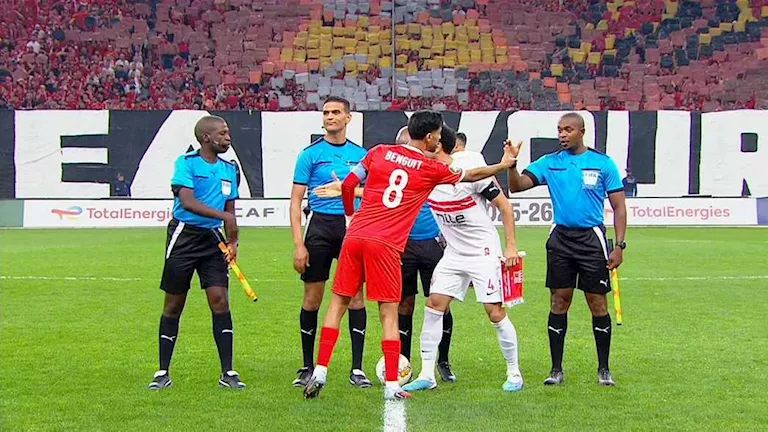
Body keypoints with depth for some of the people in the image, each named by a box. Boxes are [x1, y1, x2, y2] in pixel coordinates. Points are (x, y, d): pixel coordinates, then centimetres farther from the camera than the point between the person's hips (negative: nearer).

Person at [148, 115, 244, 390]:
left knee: (220, 300, -5)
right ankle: (163, 373, 12)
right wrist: (222, 215, -28)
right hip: (184, 235, -4)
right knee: (174, 304, 2)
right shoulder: (186, 162, -7)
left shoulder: (229, 169, 11)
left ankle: (227, 373, -1)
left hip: (212, 238, 4)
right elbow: (187, 201, -20)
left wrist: (233, 241, 0)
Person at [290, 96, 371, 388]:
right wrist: (298, 244, -9)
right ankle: (308, 367, 14)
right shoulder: (310, 154, 1)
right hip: (320, 225, -2)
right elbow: (296, 201, -1)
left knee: (355, 295, -1)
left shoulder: (361, 154, 9)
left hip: (353, 226, 2)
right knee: (312, 297, 1)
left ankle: (357, 369, 5)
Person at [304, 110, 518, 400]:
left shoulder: (379, 152, 10)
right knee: (389, 313, 3)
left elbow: (347, 185, 10)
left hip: (355, 236, 3)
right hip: (386, 245, -3)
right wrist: (504, 164, 36)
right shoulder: (433, 169, 4)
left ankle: (319, 373, 6)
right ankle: (392, 386, 2)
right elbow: (472, 175, 20)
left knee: (338, 303, 10)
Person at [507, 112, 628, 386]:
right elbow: (517, 186, -1)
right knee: (559, 302, 3)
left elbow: (619, 206, 1)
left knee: (598, 303, 0)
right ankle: (556, 369, 11)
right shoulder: (550, 163, 6)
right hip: (560, 238, 2)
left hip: (592, 239, -2)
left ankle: (603, 369, 11)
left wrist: (619, 246, -6)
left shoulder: (603, 164, 0)